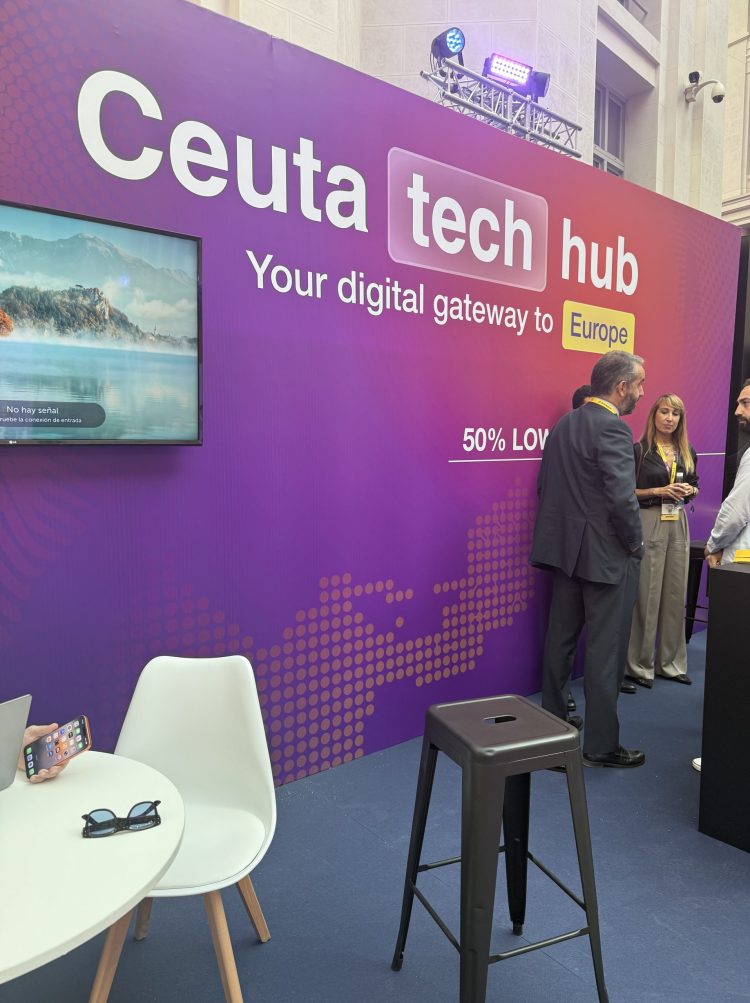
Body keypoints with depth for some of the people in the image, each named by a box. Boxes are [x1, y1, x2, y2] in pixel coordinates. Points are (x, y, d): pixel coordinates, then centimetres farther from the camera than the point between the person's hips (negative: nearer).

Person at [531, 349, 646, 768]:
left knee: (560, 640, 16)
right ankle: (602, 745, 14)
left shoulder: (563, 425, 9)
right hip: (608, 555, -8)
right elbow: (623, 498, -24)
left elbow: (545, 487, 12)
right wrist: (636, 544, -8)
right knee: (606, 651, 2)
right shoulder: (613, 428, -17)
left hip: (567, 549, 8)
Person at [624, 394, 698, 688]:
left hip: (678, 524, 5)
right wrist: (657, 491, -17)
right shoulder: (638, 450, -5)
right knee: (646, 594, -3)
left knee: (676, 593, 8)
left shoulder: (687, 452, 11)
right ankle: (639, 665, 7)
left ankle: (671, 662, 20)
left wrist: (689, 490, -2)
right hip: (648, 524, -5)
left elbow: (694, 486, 21)